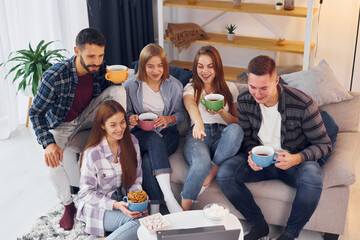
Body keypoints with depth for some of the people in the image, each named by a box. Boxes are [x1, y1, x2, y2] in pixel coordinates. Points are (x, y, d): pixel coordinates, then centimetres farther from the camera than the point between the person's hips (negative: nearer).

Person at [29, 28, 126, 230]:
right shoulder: (54, 76, -31)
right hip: (63, 124, -3)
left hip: (87, 117, 4)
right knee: (53, 158, -33)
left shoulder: (100, 69, -18)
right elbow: (36, 113, -22)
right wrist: (49, 143, -35)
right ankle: (68, 205, -7)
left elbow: (112, 96, 1)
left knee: (119, 90, -19)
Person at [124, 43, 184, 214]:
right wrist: (130, 118, -13)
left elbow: (180, 113, 8)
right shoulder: (131, 85, 2)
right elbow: (127, 111, 12)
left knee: (149, 159, -32)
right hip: (141, 134, 0)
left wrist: (168, 119, -15)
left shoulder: (174, 85, 3)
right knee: (154, 140, -38)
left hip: (167, 133, 0)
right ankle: (168, 196, -46)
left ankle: (154, 210, -30)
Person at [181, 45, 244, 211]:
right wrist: (198, 122, -39)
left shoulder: (230, 88, 18)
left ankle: (210, 175, -27)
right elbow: (190, 105, -14)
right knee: (202, 163, -38)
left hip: (222, 136, 2)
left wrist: (222, 112, -8)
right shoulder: (191, 88, 12)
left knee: (235, 130, -36)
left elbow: (236, 122, 16)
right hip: (198, 136, -2)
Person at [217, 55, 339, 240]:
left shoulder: (303, 104, -22)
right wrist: (251, 154, -20)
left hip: (296, 161, -3)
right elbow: (247, 137, 4)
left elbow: (324, 144, -12)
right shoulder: (244, 101, -11)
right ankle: (259, 225, -2)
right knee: (224, 174, -23)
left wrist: (297, 158, -31)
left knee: (312, 179, -37)